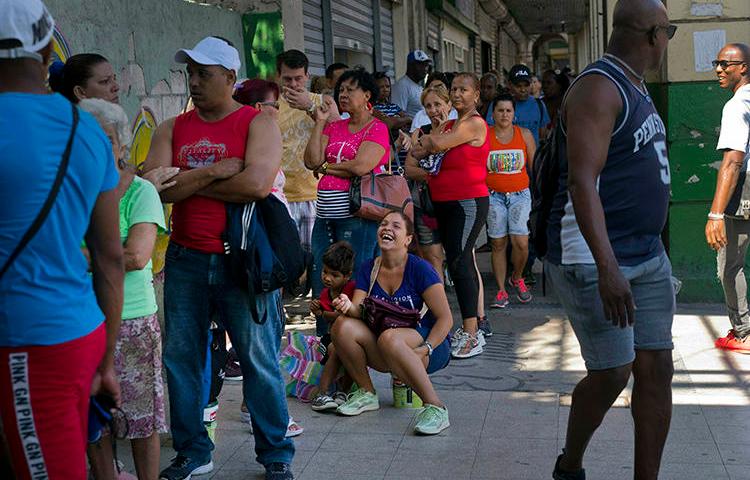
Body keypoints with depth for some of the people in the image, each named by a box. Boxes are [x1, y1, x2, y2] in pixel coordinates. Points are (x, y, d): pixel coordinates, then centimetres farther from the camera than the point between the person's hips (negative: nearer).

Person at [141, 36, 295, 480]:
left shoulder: (259, 123, -3)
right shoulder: (172, 129, 9)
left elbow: (257, 183, -20)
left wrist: (189, 183, -9)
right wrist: (214, 172, -13)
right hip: (185, 260, 4)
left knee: (259, 359, 3)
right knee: (181, 357, 10)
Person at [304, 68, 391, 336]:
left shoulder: (377, 129, -1)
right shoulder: (334, 127, 18)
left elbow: (360, 167, -15)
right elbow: (311, 161, 5)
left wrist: (325, 167, -1)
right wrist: (320, 122, 4)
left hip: (357, 216, -6)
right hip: (325, 216, 6)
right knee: (321, 286, 7)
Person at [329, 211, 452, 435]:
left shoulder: (419, 269, -9)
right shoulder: (368, 269, 7)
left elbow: (445, 319, -12)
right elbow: (358, 310, -3)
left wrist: (424, 350, -24)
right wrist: (348, 306, -27)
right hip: (386, 356, 5)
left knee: (389, 337, -37)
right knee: (343, 326, -18)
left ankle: (435, 408, -29)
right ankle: (367, 393, 0)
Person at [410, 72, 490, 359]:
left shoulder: (475, 124, -9)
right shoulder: (450, 125, 18)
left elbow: (439, 143, -18)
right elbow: (417, 151, 9)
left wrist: (431, 140, 4)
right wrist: (432, 143, -11)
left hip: (468, 203, -9)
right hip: (445, 203, 9)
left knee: (458, 262, -15)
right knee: (464, 260, 14)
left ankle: (471, 334, -15)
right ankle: (478, 320, 24)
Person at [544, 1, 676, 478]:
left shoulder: (636, 89, 15)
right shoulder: (599, 87, -14)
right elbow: (582, 182, -24)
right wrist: (608, 267, -30)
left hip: (648, 256, 9)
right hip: (594, 259, -9)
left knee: (657, 367, 6)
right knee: (613, 373, -5)